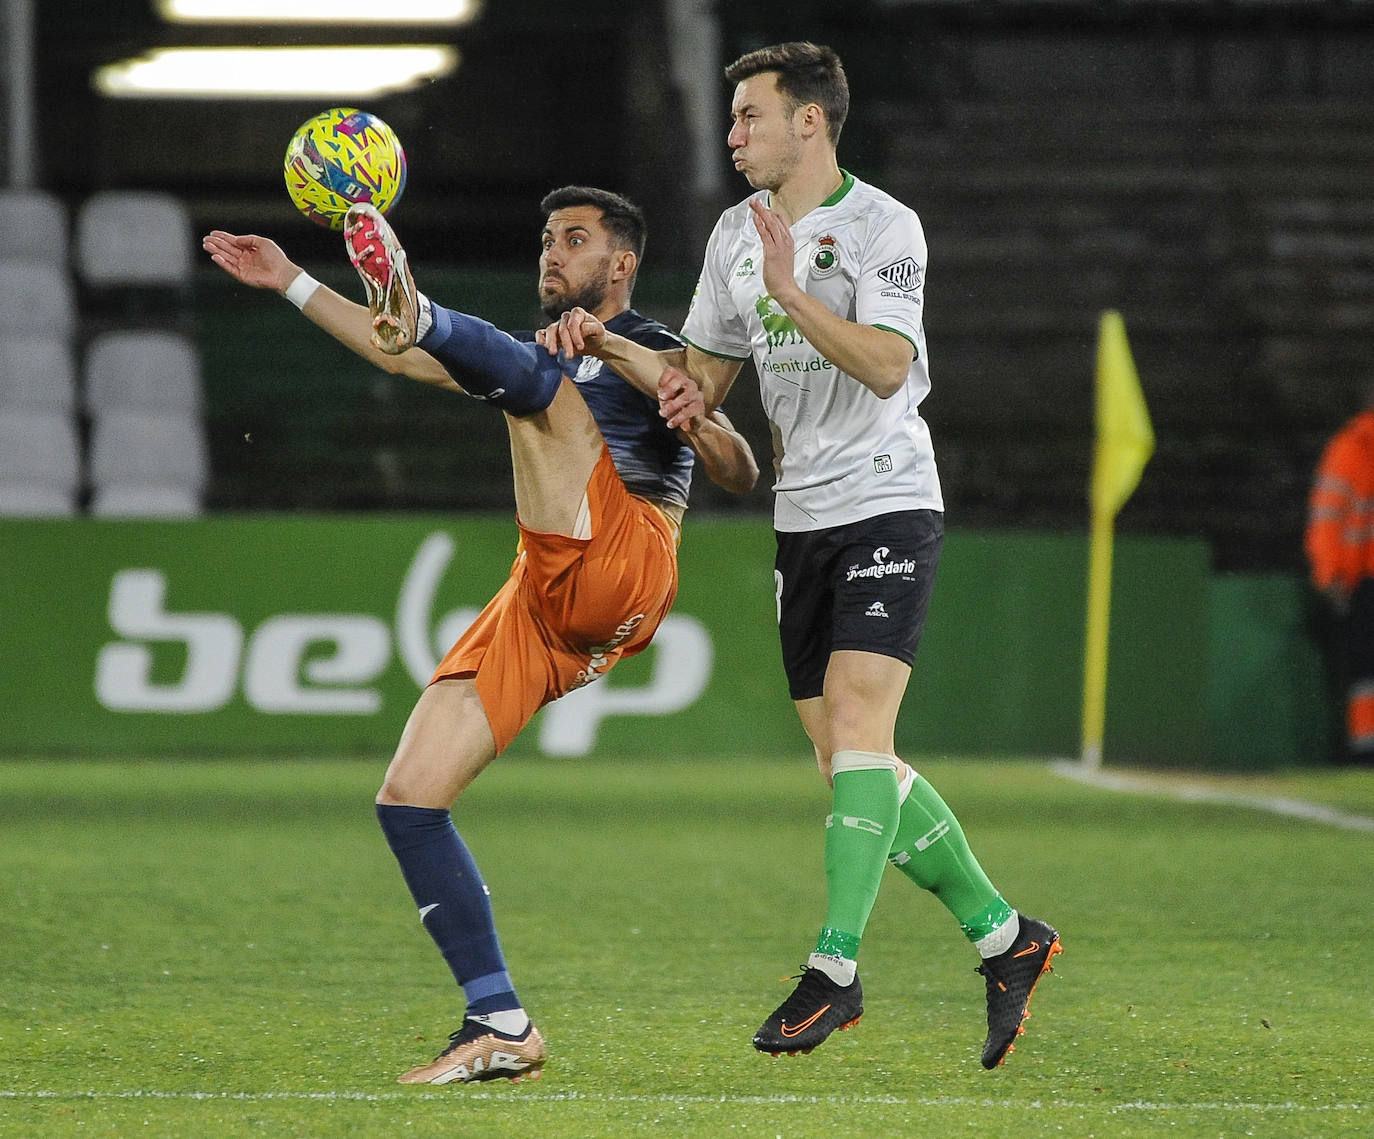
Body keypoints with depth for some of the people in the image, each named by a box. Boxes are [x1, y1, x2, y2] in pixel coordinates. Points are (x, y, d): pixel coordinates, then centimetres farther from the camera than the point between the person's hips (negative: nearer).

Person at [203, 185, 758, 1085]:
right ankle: (502, 1028, -6)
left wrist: (699, 426, -26)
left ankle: (414, 305, -51)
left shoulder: (654, 354, 10)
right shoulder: (553, 355, 31)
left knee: (533, 375, -20)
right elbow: (398, 358, 33)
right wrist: (290, 282, 29)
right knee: (407, 801, -5)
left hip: (621, 567, -7)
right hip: (537, 610, 7)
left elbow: (742, 474, -4)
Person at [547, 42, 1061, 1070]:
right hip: (803, 519, 7)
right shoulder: (737, 233, 12)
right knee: (851, 763, 4)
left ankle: (835, 969, -20)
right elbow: (703, 379, 19)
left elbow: (887, 367, -23)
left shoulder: (884, 227, -10)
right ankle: (1002, 935, 14)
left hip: (887, 504, -7)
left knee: (855, 724, -19)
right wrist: (606, 344, 5)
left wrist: (793, 293, -31)